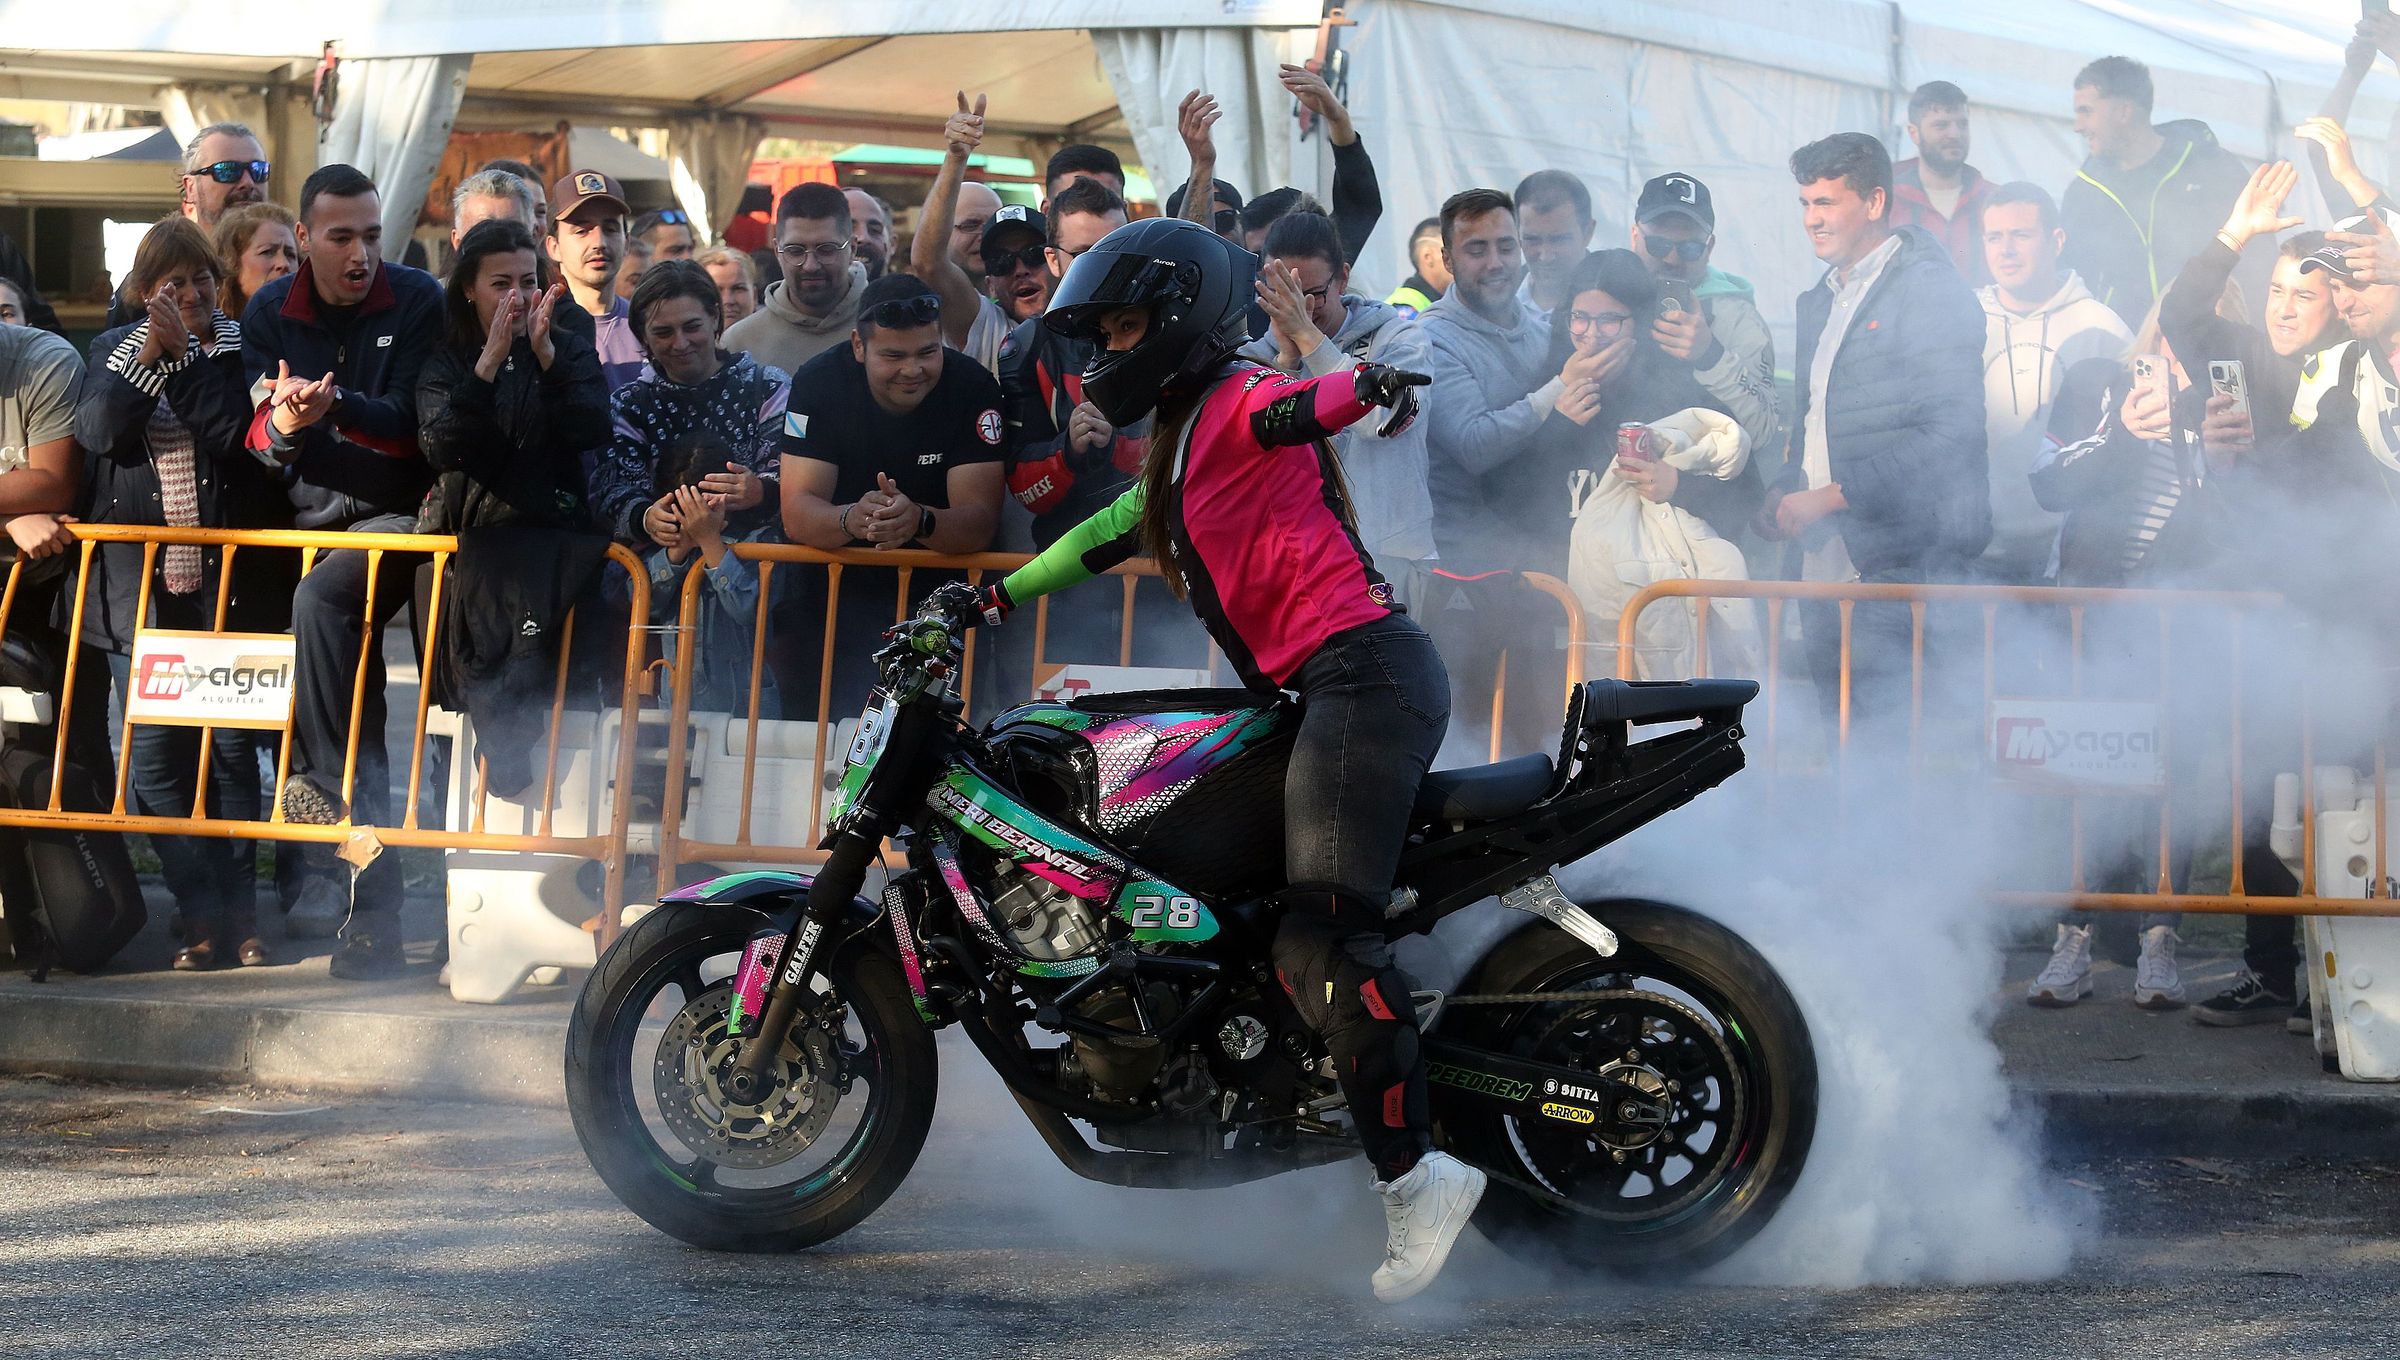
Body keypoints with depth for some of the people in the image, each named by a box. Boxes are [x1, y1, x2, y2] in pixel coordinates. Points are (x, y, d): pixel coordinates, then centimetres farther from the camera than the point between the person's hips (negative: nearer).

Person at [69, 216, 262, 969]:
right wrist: (149, 356, -11)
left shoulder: (238, 348, 4)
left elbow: (231, 433, -12)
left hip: (219, 577, -2)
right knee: (154, 750, -1)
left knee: (230, 744, -1)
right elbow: (97, 430, -5)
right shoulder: (114, 350, 12)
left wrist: (184, 352, -12)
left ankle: (237, 912, 8)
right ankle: (200, 912, 5)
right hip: (136, 583, 2)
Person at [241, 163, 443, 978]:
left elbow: (414, 420, -10)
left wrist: (337, 406, -29)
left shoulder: (418, 301, -3)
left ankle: (322, 796, -27)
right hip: (309, 520, 4)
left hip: (395, 515, -4)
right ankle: (375, 905, 1)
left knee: (320, 598, -34)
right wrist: (280, 425, -23)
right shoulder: (270, 314, 7)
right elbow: (257, 437, 1)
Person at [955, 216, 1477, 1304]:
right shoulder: (1179, 446, 27)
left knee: (1318, 941, -20)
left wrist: (1373, 383, -46)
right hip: (1322, 688, 11)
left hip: (1360, 670, -11)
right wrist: (1002, 592, 41)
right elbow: (1107, 534, 39)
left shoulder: (1237, 404, -3)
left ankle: (1411, 1173, -20)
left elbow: (1317, 400, -25)